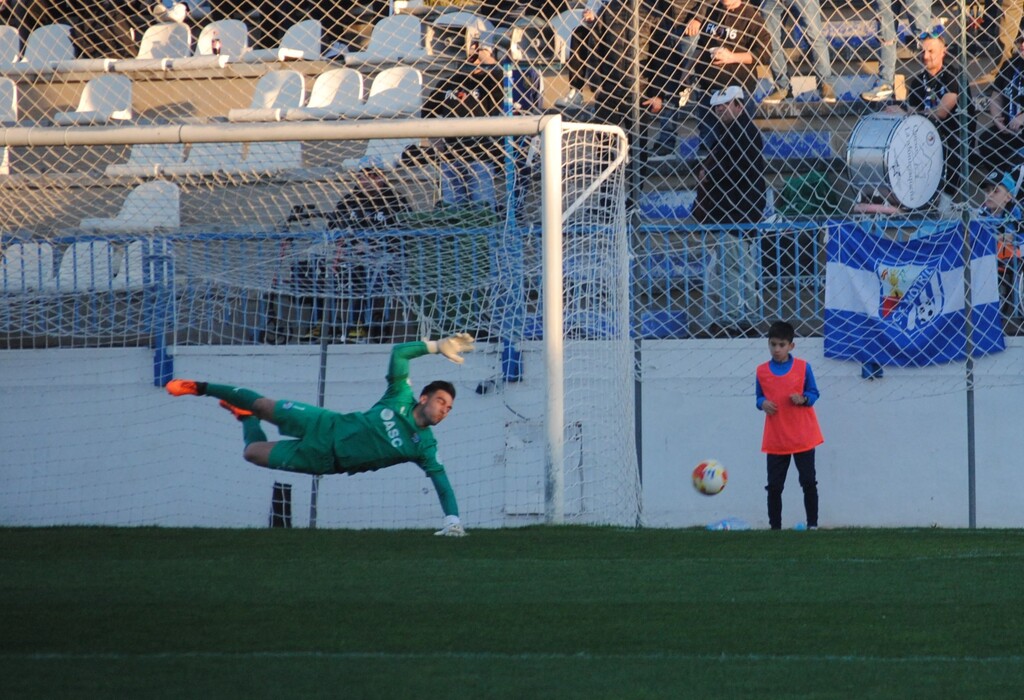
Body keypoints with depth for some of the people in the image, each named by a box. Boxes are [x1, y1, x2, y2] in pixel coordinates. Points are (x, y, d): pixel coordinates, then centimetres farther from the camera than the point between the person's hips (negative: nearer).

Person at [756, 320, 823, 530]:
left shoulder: (803, 367, -2)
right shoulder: (762, 371, 4)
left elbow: (814, 393, 3)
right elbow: (760, 397, 11)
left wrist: (803, 399, -18)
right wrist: (763, 403, -11)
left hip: (803, 437, -2)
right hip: (776, 440, 2)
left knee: (809, 482, 0)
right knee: (774, 486, 1)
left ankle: (812, 524, 8)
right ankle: (775, 527, 8)